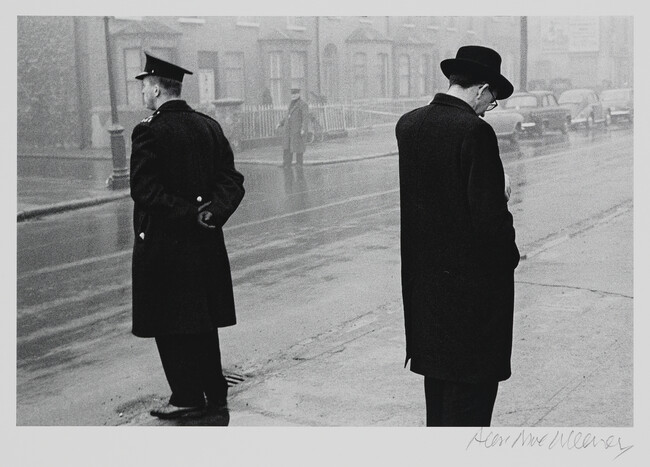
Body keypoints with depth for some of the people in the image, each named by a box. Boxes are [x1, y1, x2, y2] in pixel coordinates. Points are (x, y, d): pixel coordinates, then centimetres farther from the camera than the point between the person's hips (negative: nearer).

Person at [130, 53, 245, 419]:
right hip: (206, 242, 7)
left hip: (164, 242, -7)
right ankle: (214, 391, 25)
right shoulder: (210, 127, 6)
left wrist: (187, 213, -16)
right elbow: (233, 181, 3)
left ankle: (189, 398, 11)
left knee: (171, 324, 5)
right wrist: (211, 213, -8)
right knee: (202, 320, 16)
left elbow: (144, 189, -20)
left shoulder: (149, 132, -13)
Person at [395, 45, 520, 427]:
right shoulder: (475, 131, -20)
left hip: (423, 273, 8)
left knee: (438, 372, 20)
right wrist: (510, 255, -3)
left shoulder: (407, 124, 2)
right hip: (473, 274, -7)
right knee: (474, 380, 5)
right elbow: (490, 212, -20)